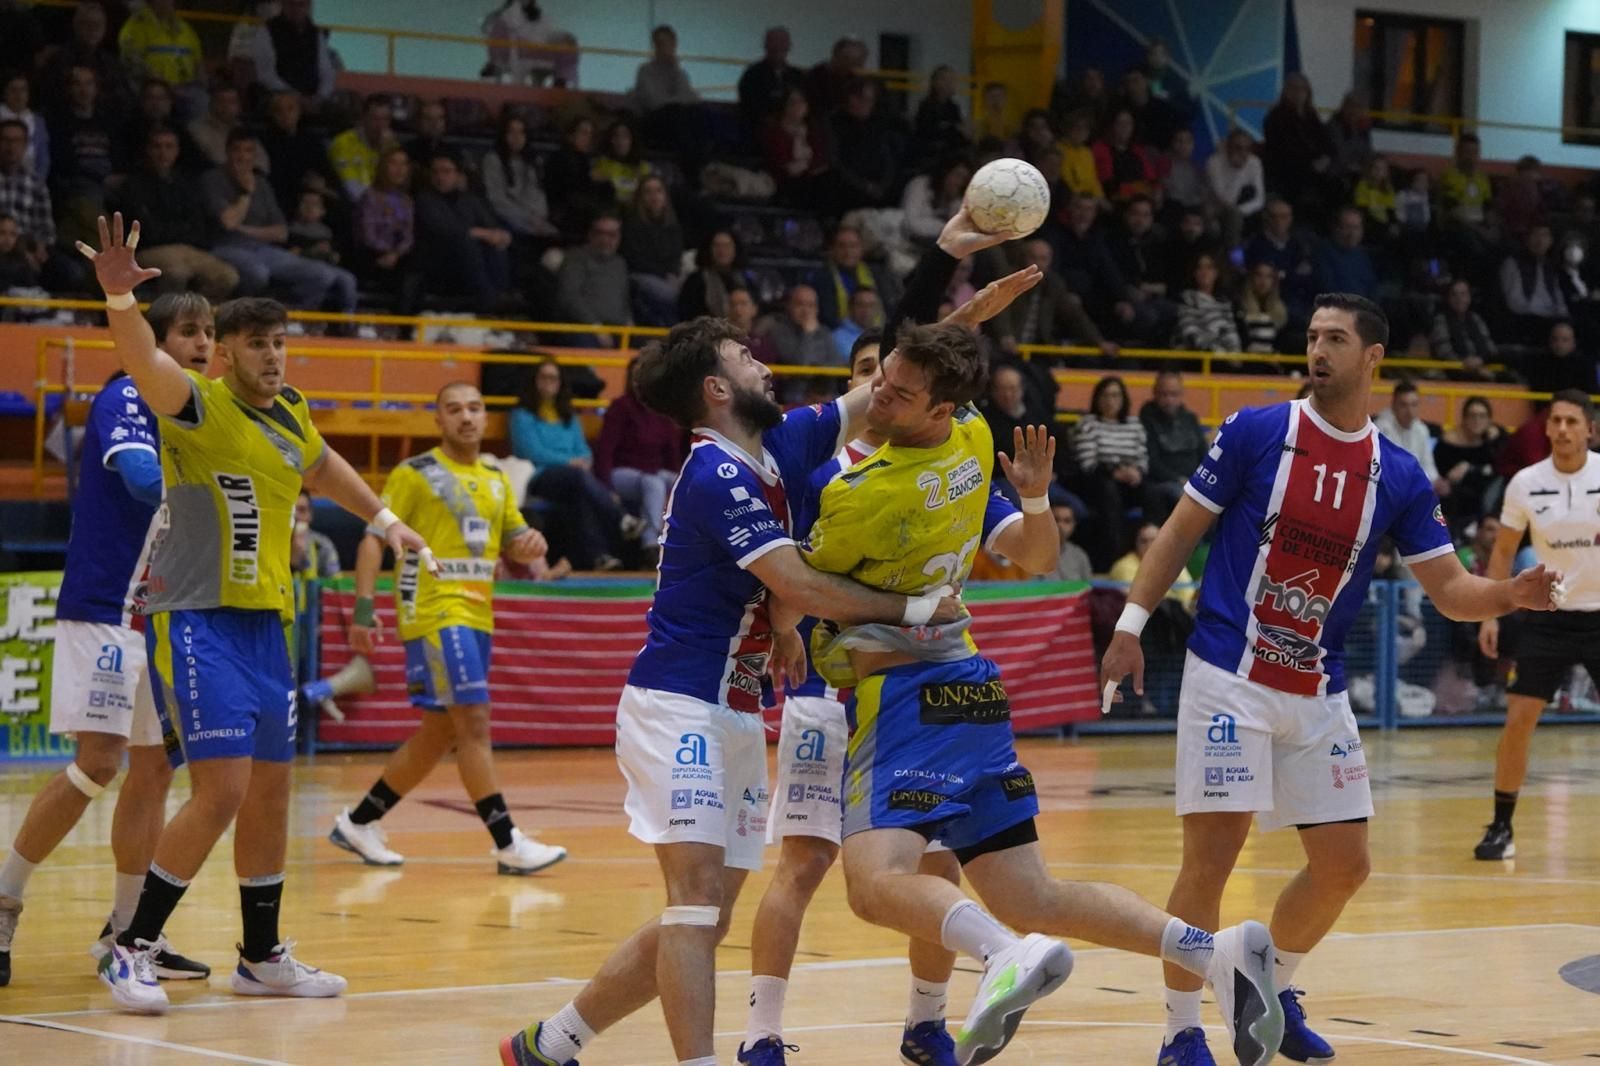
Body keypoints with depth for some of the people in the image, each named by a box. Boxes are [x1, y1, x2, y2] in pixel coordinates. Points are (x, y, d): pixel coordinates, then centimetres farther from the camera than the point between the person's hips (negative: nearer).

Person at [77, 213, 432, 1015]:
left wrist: (382, 519, 37)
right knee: (222, 790, -16)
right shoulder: (200, 407, -12)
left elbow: (322, 467, 34)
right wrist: (120, 297, -51)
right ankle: (132, 950, -5)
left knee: (269, 793, 13)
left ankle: (262, 957, 26)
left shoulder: (290, 413, 10)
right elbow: (146, 366, -34)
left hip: (264, 624, 8)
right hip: (196, 624, -8)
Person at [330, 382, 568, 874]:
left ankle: (359, 822, 22)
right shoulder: (415, 474, -4)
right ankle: (507, 844, -12)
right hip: (435, 613, -8)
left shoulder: (496, 479, 15)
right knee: (474, 724, -12)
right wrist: (364, 608, -17)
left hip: (477, 617, 8)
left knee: (439, 735, 11)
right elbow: (373, 538, -7)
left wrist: (530, 544, -4)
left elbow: (514, 544, 21)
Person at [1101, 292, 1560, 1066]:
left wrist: (1509, 594, -16)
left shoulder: (1399, 477, 4)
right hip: (1229, 677, -4)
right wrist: (1131, 625, -6)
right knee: (1211, 857, -9)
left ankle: (1271, 991, 31)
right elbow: (1182, 531, 1)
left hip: (1318, 692, 4)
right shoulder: (1254, 432, -4)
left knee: (1344, 864, 7)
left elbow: (1448, 589, 4)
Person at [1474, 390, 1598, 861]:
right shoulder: (1525, 484, -4)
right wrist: (1491, 614, 2)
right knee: (1518, 719, -5)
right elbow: (1504, 549, 7)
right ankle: (1501, 827, 6)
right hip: (1547, 614, 1)